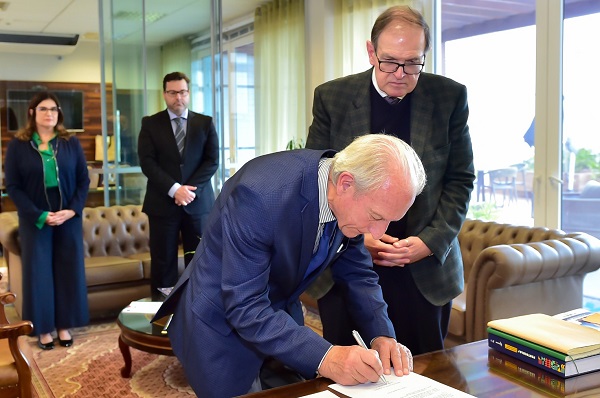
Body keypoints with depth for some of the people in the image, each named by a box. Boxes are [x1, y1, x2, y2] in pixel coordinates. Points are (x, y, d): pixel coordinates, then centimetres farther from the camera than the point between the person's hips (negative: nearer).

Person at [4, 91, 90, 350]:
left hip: (69, 218, 2)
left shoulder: (71, 143, 4)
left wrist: (72, 210, -11)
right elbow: (13, 186, -4)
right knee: (38, 272, 4)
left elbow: (83, 179, 3)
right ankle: (43, 328, 16)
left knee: (68, 270, 6)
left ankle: (64, 326, 18)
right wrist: (39, 215, -14)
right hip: (35, 219, -1)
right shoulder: (18, 145, -1)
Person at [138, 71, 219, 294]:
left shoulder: (205, 123, 8)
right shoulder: (150, 124, 5)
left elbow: (212, 161, 1)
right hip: (162, 203, -1)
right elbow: (147, 163, -4)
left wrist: (191, 189, -12)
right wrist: (174, 189, -16)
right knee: (163, 262, 4)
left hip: (198, 201, 1)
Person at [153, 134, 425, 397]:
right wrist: (323, 358, -41)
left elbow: (357, 273, -2)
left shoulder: (353, 203, -15)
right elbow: (244, 308, -33)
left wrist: (381, 335, -18)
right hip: (222, 324, -6)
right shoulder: (261, 193, -35)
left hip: (281, 316, 6)